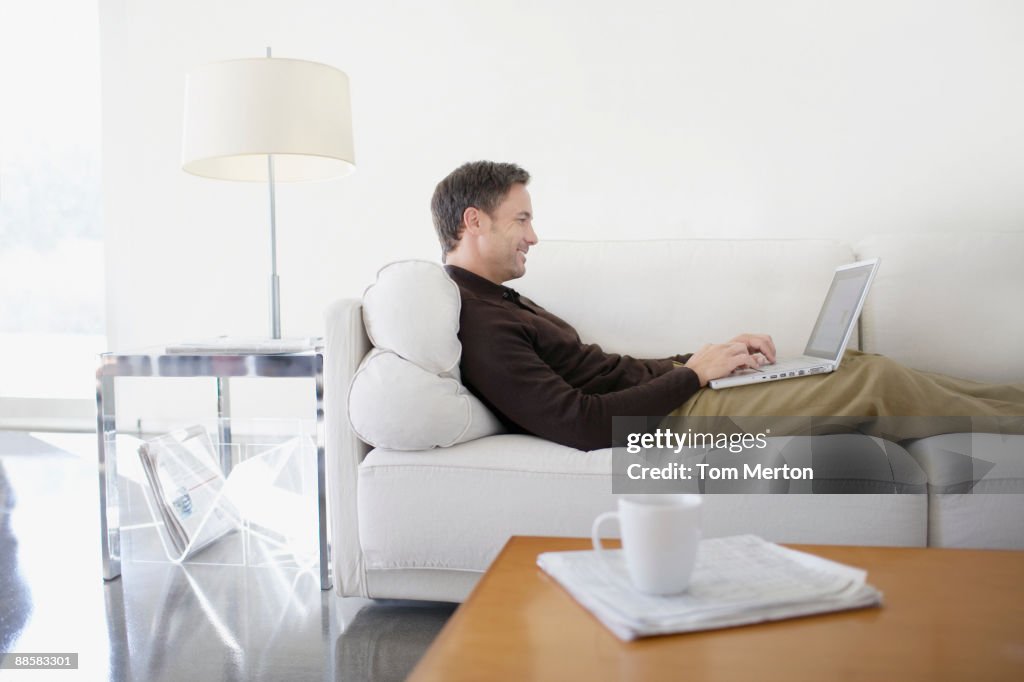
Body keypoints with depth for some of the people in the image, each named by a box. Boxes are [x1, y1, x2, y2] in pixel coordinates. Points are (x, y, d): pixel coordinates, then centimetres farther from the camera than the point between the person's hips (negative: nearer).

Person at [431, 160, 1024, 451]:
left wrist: (707, 355, 6)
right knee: (881, 380, -5)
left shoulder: (497, 301, 12)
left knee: (855, 364, 11)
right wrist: (693, 374, -16)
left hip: (670, 389, 10)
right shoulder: (480, 327, -21)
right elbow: (580, 425, -27)